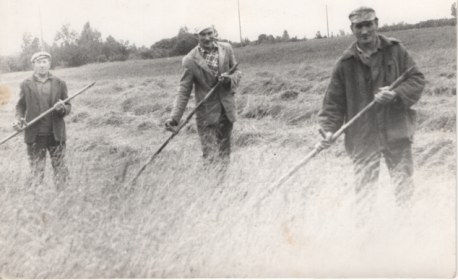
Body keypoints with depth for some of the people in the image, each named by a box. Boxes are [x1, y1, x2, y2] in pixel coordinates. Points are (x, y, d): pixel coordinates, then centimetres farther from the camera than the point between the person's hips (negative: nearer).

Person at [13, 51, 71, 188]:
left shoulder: (60, 84, 5)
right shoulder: (26, 84, 4)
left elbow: (68, 107, 8)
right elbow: (20, 106, 10)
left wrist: (62, 108, -15)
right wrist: (18, 120, -9)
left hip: (56, 135, 0)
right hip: (34, 135, 0)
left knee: (60, 169, 5)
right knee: (36, 170, 5)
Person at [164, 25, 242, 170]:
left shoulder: (226, 49, 1)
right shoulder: (190, 60, -10)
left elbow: (237, 71, 11)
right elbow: (184, 90, -8)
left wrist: (230, 78, -14)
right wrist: (174, 117, -17)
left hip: (227, 109, 4)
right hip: (206, 113, -3)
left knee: (224, 151, 14)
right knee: (210, 155, -6)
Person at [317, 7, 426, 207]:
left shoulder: (395, 51, 3)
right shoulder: (345, 64, 1)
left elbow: (417, 79, 3)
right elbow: (334, 101, 2)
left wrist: (396, 95, -15)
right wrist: (328, 129, -10)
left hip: (396, 132, 1)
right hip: (362, 138, 0)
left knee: (404, 186, 7)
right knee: (364, 189, 5)